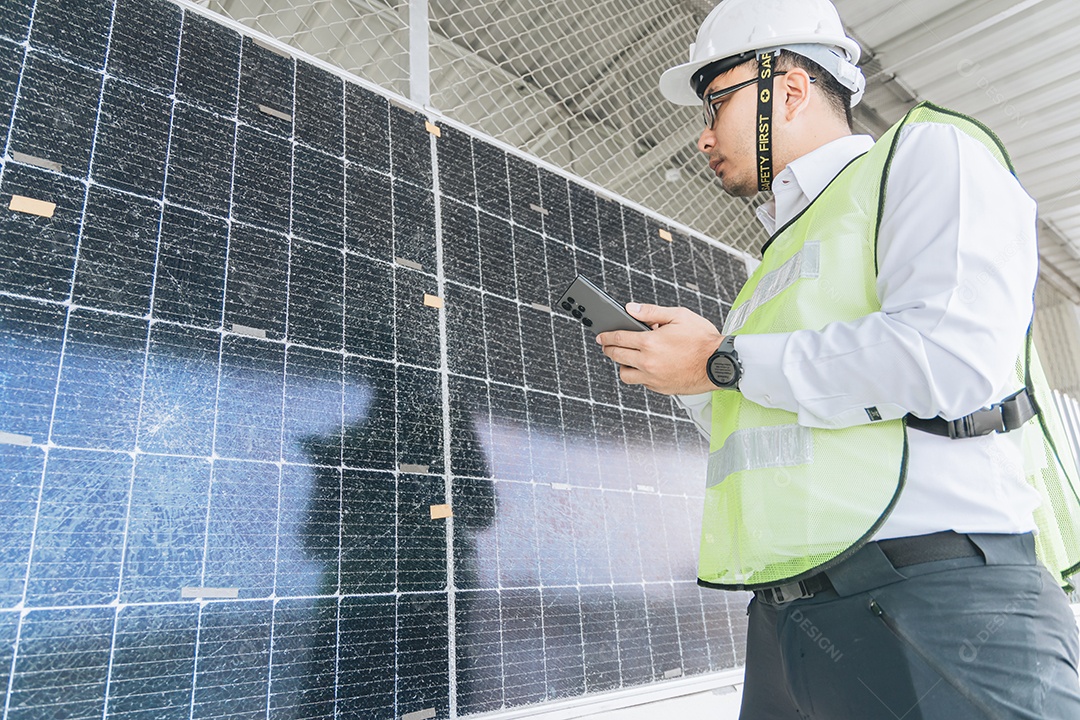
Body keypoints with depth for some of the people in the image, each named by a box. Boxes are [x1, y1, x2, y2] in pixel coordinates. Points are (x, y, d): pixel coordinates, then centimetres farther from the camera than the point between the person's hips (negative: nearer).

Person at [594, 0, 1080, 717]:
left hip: (935, 595, -7)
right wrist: (681, 373, 12)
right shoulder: (782, 254, 25)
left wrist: (724, 362, -9)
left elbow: (955, 357, -18)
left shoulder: (927, 152, 3)